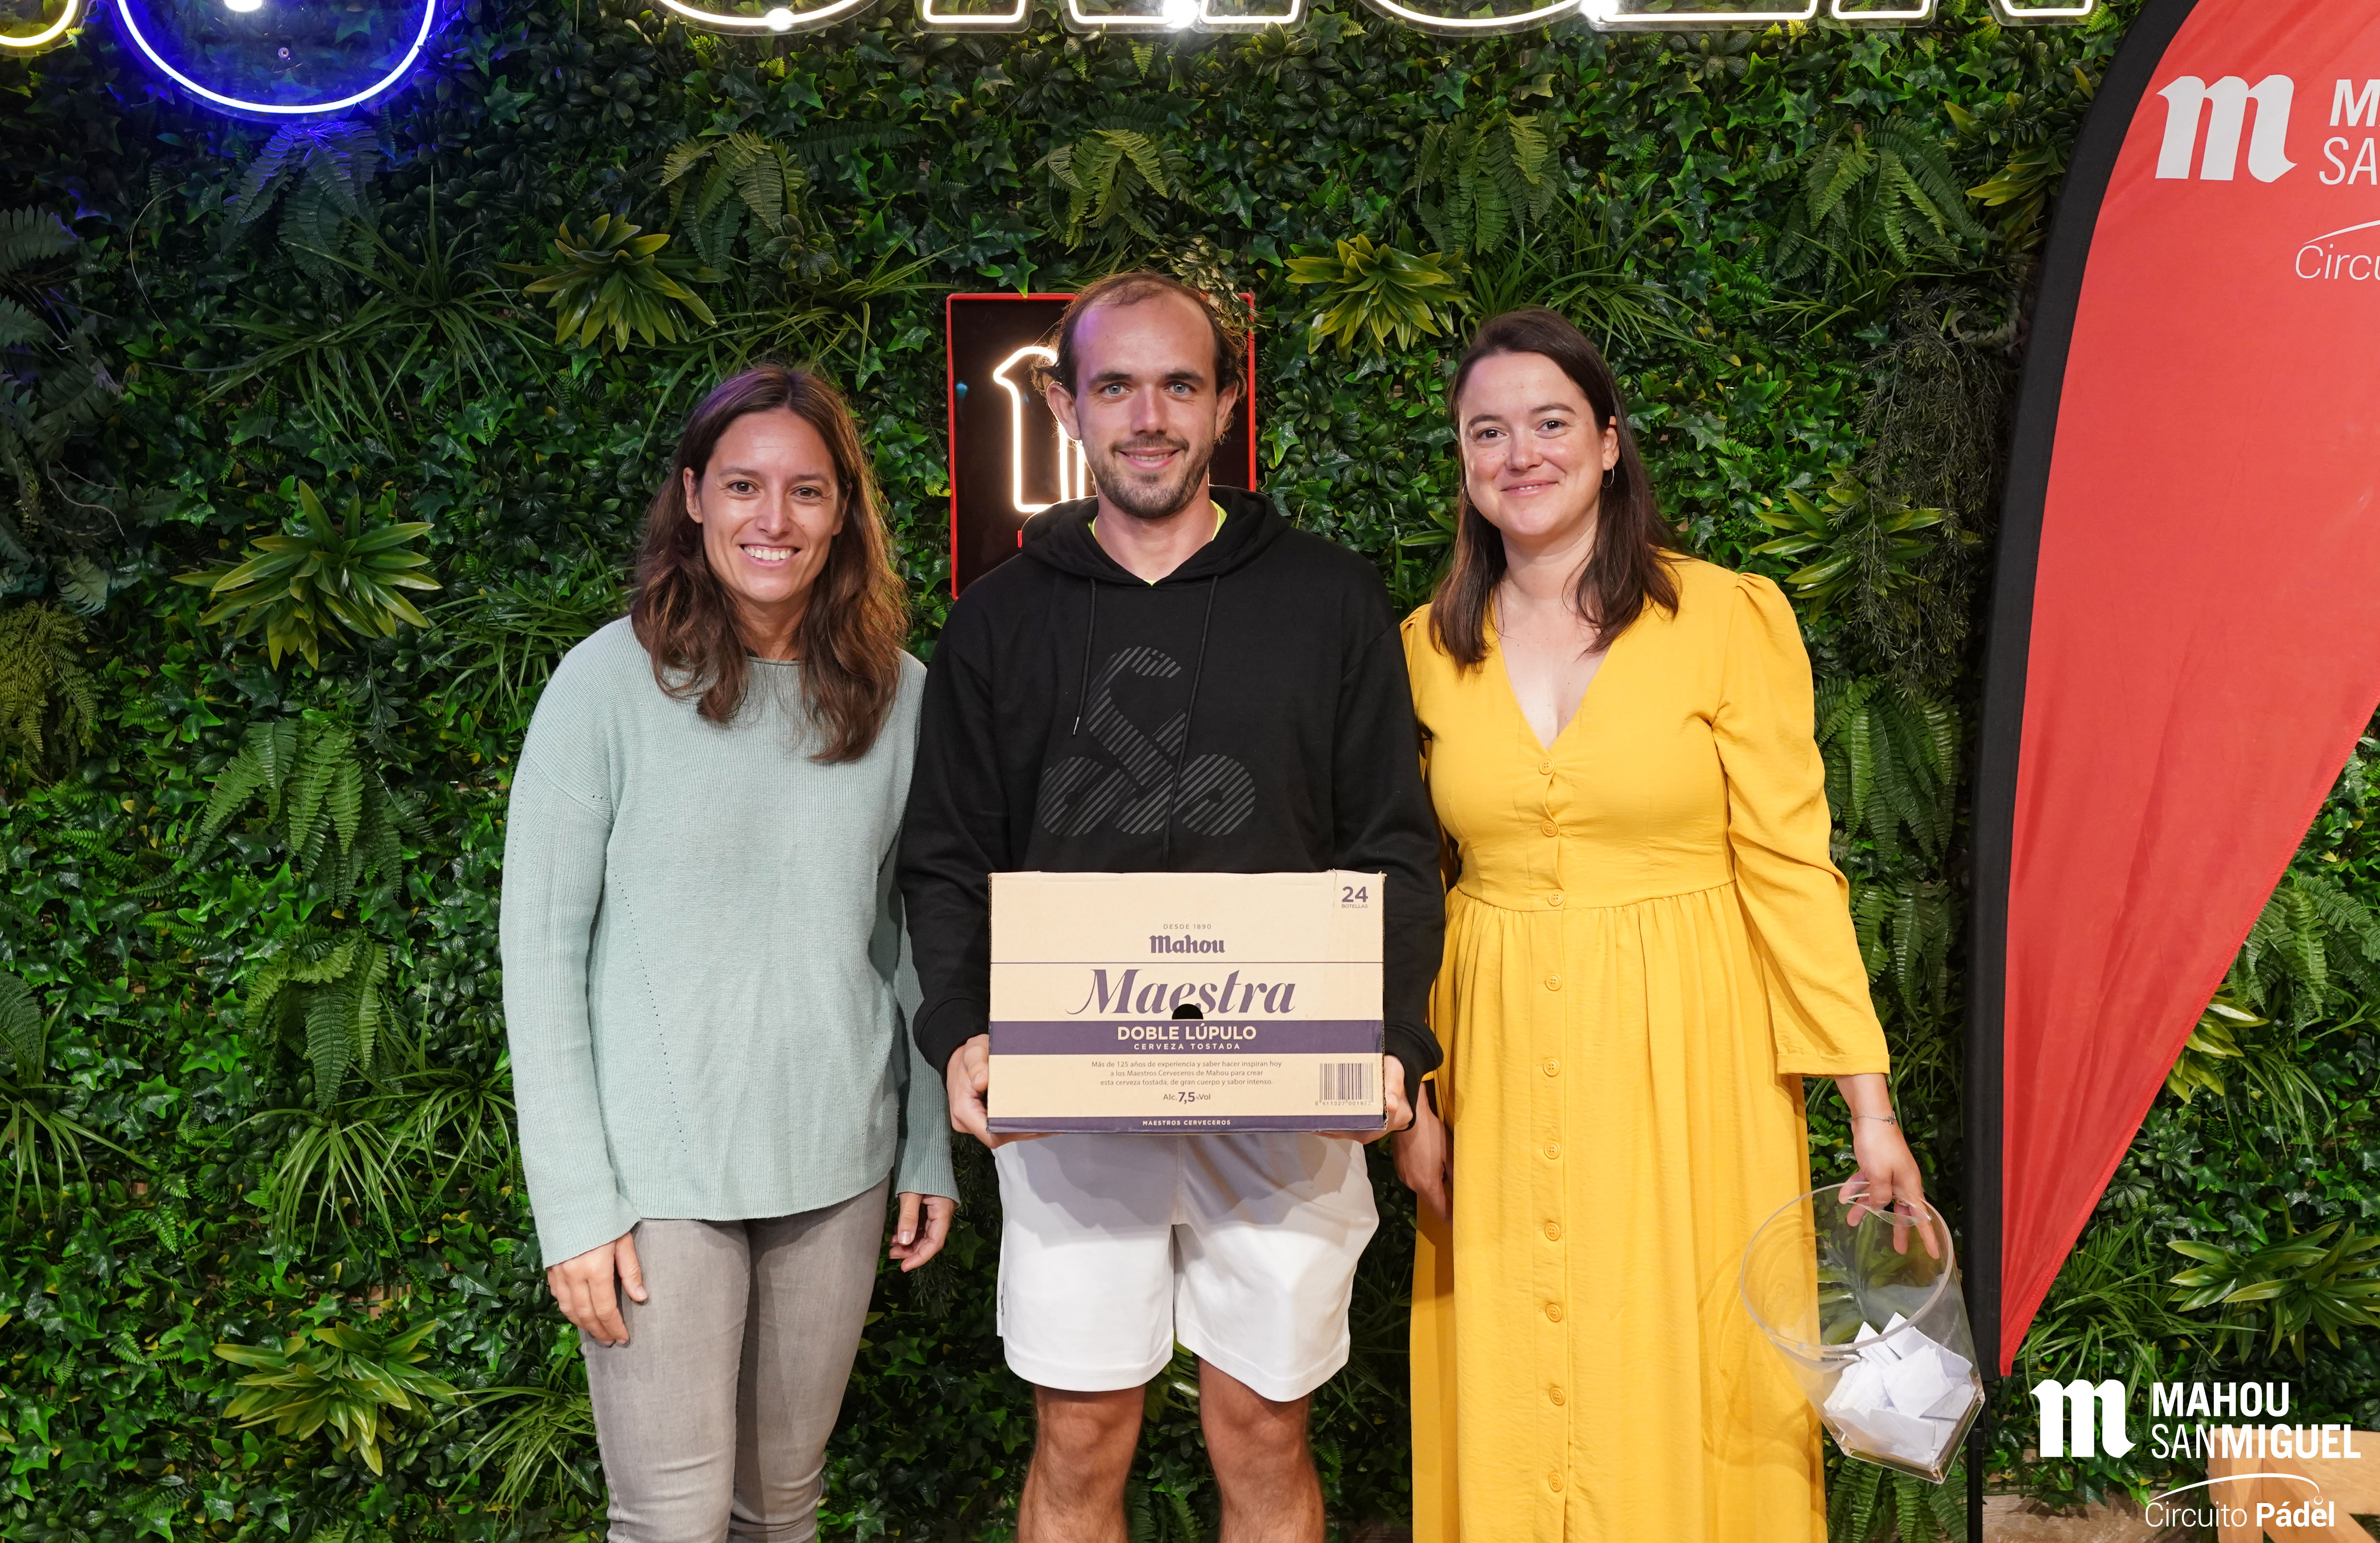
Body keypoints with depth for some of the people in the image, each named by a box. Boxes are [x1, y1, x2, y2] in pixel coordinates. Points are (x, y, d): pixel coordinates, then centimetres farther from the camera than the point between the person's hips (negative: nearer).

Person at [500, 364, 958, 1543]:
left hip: (839, 1163, 4)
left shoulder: (898, 695, 2)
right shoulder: (612, 682, -9)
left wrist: (934, 1151, 9)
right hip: (659, 1168, -3)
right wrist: (573, 1202, -10)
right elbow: (541, 949, -7)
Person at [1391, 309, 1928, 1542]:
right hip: (1502, 1066, 3)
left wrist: (1868, 1104, -8)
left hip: (1686, 1057, -2)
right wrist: (1409, 1096, 3)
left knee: (1686, 1383, 5)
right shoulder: (1428, 647, 5)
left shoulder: (1728, 617, -5)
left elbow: (1789, 864, -5)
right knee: (1515, 1402, 10)